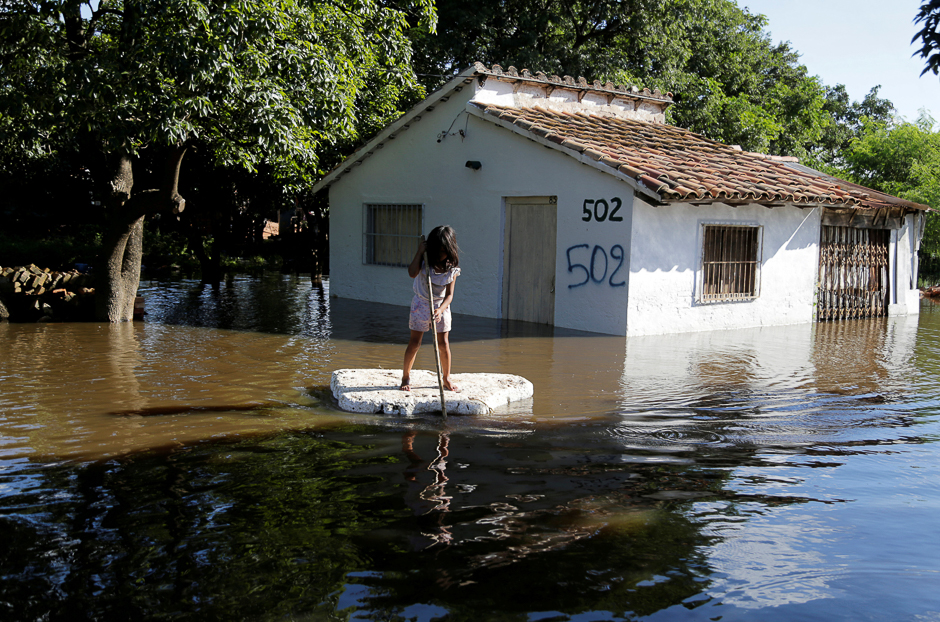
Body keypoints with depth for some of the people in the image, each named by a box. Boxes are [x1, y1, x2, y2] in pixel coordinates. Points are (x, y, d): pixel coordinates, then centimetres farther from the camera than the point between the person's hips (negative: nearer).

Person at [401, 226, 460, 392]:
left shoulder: (452, 269, -11)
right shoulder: (425, 260, -12)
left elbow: (449, 294, -14)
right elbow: (412, 273, -31)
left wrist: (440, 310, -31)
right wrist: (420, 252, -26)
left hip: (441, 305, 1)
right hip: (421, 304, -1)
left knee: (443, 344, 4)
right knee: (414, 342, -1)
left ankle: (446, 378, 19)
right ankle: (405, 377, 12)